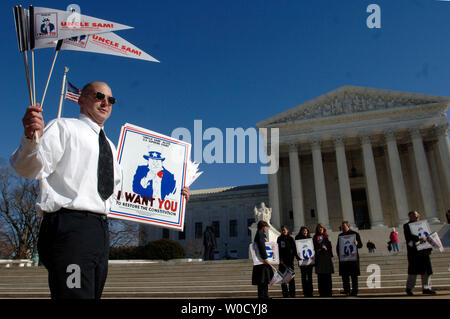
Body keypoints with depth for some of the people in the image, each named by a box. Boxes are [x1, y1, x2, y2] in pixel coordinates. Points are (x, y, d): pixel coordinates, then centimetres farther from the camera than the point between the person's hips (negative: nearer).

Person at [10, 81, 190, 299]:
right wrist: (31, 137, -32)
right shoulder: (64, 128, 3)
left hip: (100, 230, 8)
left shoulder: (109, 146, 24)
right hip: (70, 226, -7)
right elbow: (28, 169, -9)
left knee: (93, 294, 12)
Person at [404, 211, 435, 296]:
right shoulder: (407, 226, -2)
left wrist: (429, 248, 9)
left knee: (426, 270, 6)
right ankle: (409, 288, 6)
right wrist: (419, 238, -29)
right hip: (413, 251, -7)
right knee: (413, 271, -4)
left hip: (424, 251, 7)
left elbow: (426, 236, 20)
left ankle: (426, 288, 16)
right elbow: (409, 236, -17)